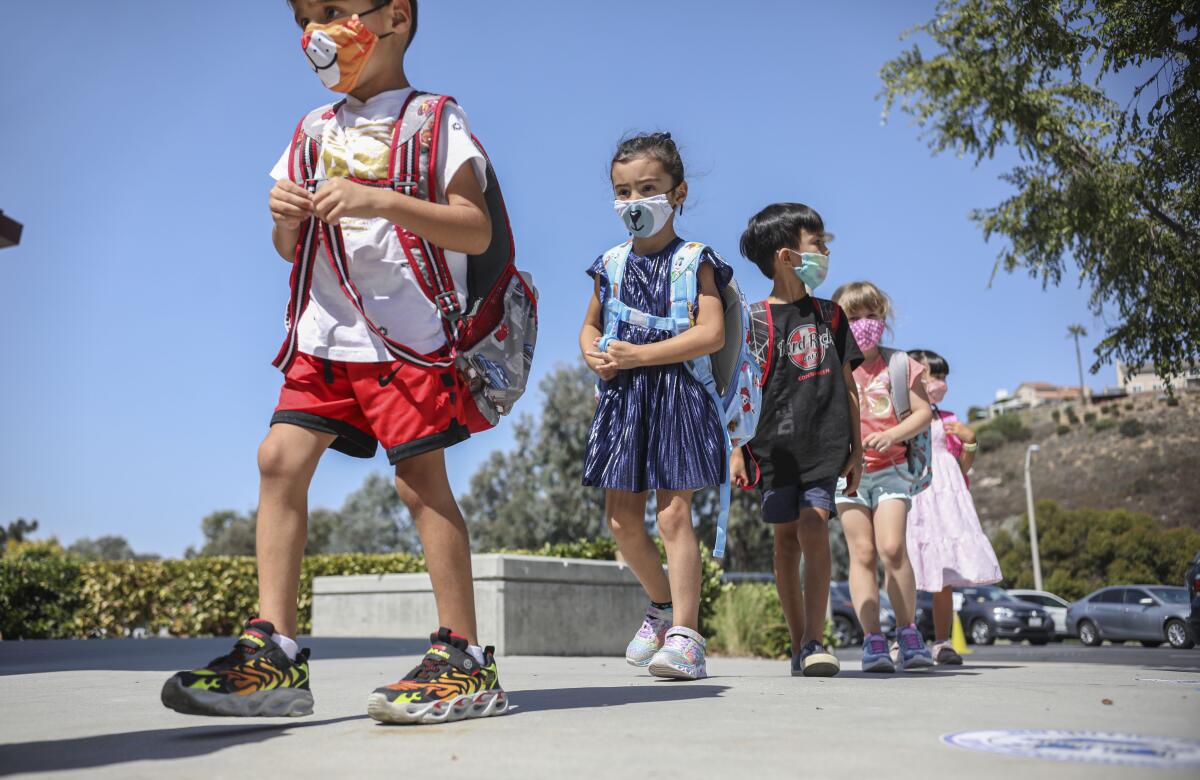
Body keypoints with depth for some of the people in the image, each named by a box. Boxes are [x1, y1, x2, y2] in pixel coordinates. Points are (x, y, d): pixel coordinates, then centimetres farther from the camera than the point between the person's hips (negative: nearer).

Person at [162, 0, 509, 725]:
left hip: (409, 332, -6)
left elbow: (477, 231, -9)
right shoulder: (314, 131, 19)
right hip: (325, 334, 6)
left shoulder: (433, 120, 1)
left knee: (421, 478, -8)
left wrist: (378, 200, -20)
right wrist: (286, 218, -3)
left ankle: (465, 662, 1)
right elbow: (291, 250, 21)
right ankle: (274, 652, 1)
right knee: (281, 459, -4)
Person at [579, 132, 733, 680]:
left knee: (673, 512, -11)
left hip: (676, 395, -5)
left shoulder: (694, 262, -1)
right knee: (622, 518, 6)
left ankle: (684, 637, -6)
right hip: (622, 397, 5)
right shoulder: (612, 264, 13)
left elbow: (712, 334, -12)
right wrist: (593, 354, -1)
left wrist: (639, 355, -17)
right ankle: (664, 602, 30)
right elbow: (590, 325, 24)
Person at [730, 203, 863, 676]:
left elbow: (847, 386, 15)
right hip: (775, 446, -2)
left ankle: (814, 642, -9)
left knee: (813, 529, -13)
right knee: (787, 539, 4)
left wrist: (856, 450, 11)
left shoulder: (830, 314, 12)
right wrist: (737, 451, -8)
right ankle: (799, 646, 14)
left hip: (824, 446, 2)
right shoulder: (755, 321, -1)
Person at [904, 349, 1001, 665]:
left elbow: (964, 467, 18)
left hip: (945, 501, 4)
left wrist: (969, 441, 2)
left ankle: (942, 642, 11)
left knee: (945, 579, 4)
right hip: (909, 498, -4)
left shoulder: (947, 421, 18)